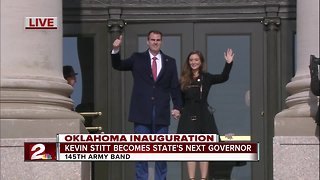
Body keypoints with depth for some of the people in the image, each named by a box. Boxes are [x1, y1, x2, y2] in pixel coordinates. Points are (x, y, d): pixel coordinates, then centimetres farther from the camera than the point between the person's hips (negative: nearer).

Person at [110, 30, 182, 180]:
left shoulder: (170, 62, 10)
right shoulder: (137, 59, 7)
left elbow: (175, 87, 8)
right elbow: (118, 66, -1)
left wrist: (177, 107, -3)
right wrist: (116, 50, -19)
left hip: (161, 114, 1)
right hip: (142, 113, -1)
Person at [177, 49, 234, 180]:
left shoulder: (206, 78, 5)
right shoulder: (184, 80, 6)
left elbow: (223, 78, -6)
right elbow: (180, 100, 8)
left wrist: (228, 63, -15)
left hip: (204, 116, 0)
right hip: (188, 117, 0)